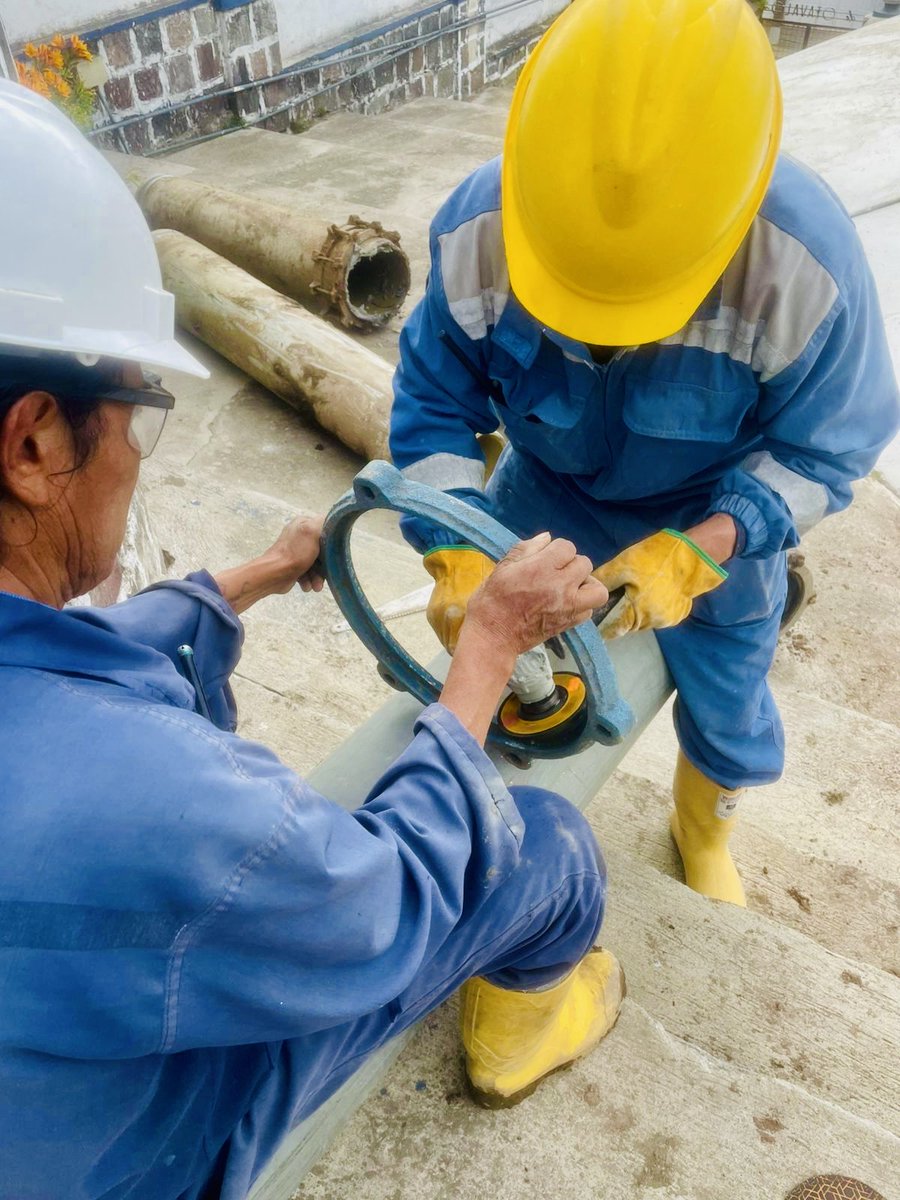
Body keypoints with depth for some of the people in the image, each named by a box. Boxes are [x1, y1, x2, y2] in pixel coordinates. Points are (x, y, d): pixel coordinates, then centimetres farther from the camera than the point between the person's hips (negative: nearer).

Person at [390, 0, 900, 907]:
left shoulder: (807, 265, -35)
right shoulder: (475, 230, -30)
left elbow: (823, 447, -21)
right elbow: (434, 403, -19)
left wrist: (697, 551, -36)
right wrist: (455, 556, -34)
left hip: (717, 520, -1)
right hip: (546, 493, 2)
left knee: (726, 701, 17)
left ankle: (704, 830, 54)